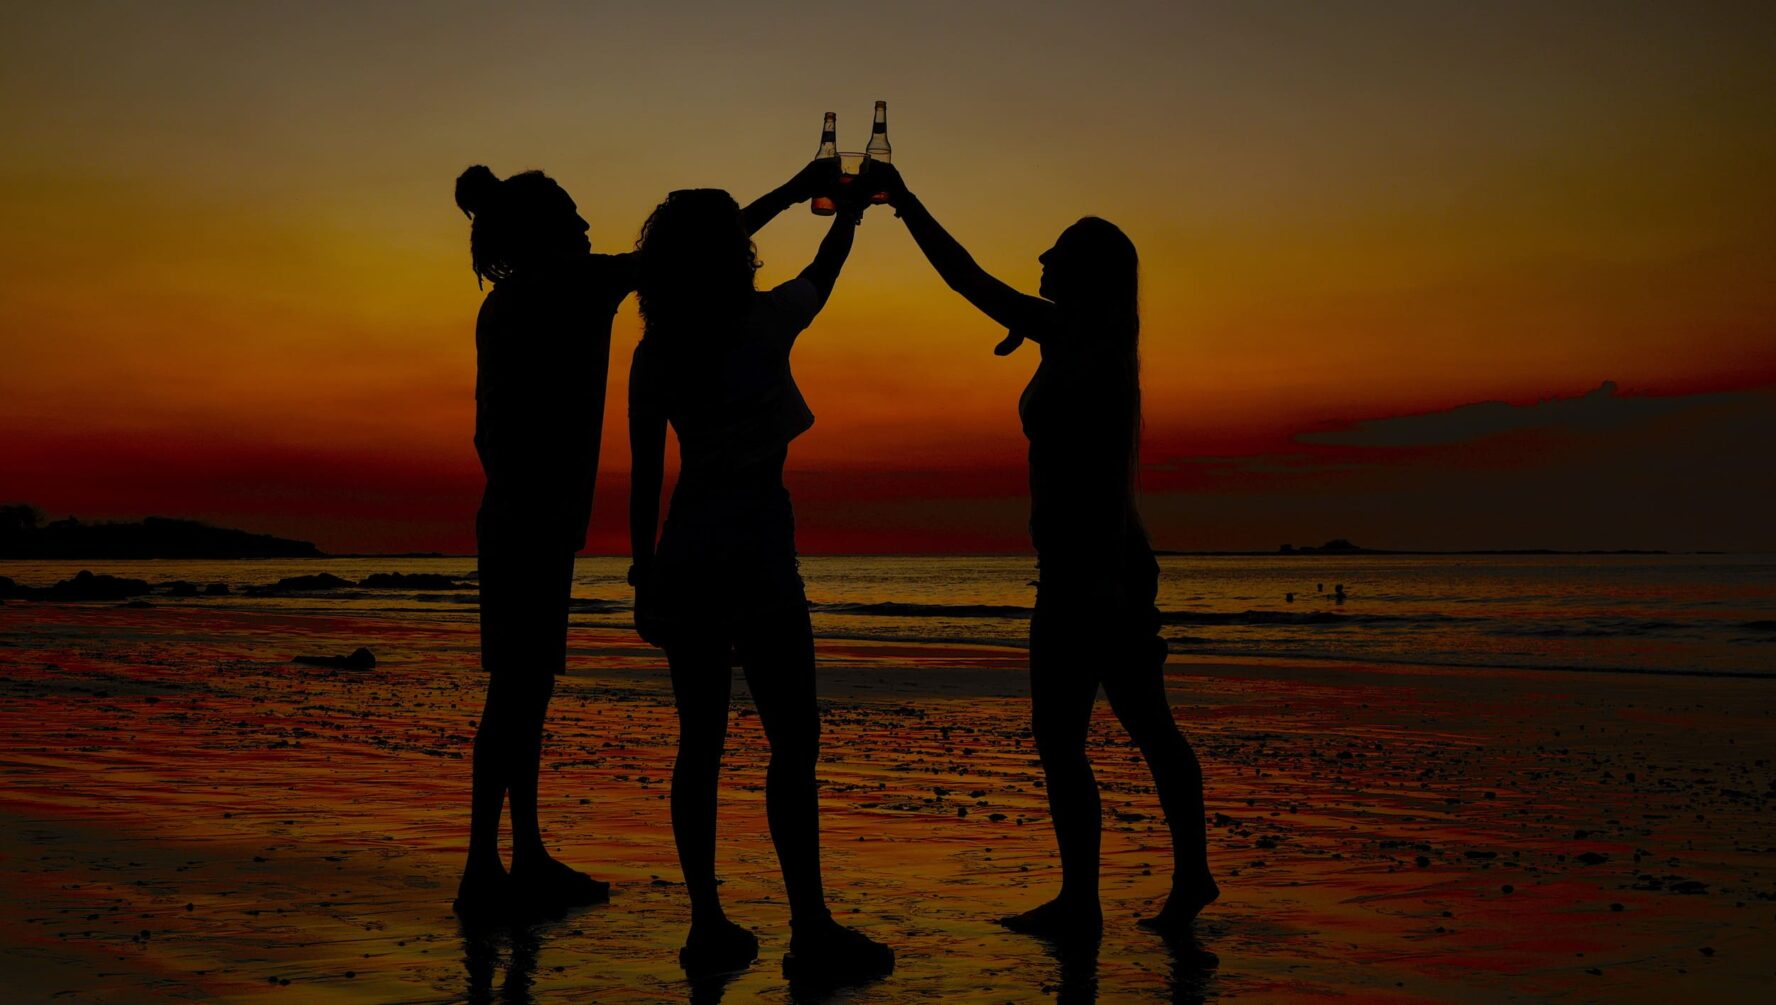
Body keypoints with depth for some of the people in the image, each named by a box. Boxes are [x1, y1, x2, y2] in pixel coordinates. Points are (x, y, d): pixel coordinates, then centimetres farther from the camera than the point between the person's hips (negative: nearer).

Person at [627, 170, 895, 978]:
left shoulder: (655, 350, 3)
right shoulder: (765, 322, -7)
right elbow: (823, 273, 14)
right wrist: (849, 208, 31)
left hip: (684, 557, 6)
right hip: (756, 555, -6)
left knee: (700, 744, 9)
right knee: (793, 741, -1)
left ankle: (708, 927, 13)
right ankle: (810, 931, -1)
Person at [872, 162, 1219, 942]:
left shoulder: (1093, 347, -13)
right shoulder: (1070, 337, 13)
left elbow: (1113, 461, -21)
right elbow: (971, 280, 20)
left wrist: (1106, 573, -26)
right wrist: (903, 202, 22)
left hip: (1088, 564, -9)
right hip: (1104, 564, 9)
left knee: (1060, 737, -4)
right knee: (1148, 727, 13)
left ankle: (1080, 905, 3)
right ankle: (1191, 876, 21)